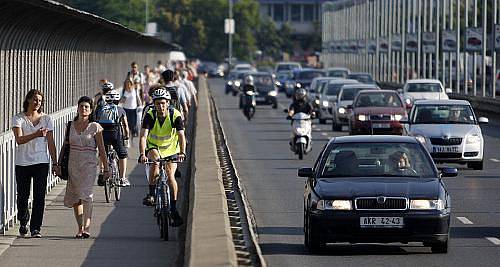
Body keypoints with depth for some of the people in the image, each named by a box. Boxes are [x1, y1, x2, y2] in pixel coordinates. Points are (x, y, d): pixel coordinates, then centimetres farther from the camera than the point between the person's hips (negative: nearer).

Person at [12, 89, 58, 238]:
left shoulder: (46, 119, 6)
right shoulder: (18, 119, 0)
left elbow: (51, 143, 7)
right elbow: (19, 139, -15)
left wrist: (55, 163, 3)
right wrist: (36, 135, -30)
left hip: (41, 162, 0)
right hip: (22, 162, 0)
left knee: (39, 196, -6)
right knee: (23, 195, 8)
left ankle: (36, 228, -4)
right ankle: (23, 223, 30)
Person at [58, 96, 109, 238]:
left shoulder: (95, 127, 0)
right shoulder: (71, 125, 9)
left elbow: (101, 150, 2)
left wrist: (106, 169, 0)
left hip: (89, 165, -4)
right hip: (73, 165, 4)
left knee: (86, 195, -19)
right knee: (75, 198, 6)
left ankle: (86, 228, -27)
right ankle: (80, 228, 16)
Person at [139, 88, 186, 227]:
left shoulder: (175, 115, -22)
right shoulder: (150, 116, -22)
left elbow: (181, 136, -30)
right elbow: (143, 136, -31)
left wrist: (182, 152, -47)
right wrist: (142, 154, -47)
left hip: (171, 148, 0)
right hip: (154, 147, 0)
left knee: (170, 175, -14)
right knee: (155, 160, -33)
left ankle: (174, 209, -2)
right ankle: (151, 194, -25)